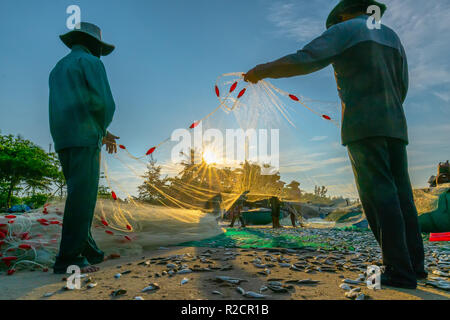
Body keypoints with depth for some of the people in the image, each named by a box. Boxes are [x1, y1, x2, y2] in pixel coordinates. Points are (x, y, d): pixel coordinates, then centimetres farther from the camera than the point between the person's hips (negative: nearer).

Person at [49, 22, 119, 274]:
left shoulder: (58, 70, 27)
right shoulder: (91, 62, 2)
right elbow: (104, 103, -12)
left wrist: (102, 134, 22)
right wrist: (102, 130, 8)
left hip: (64, 143, 8)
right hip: (85, 139, -8)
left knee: (82, 197, 11)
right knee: (83, 198, -10)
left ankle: (89, 250, 15)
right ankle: (69, 258, -10)